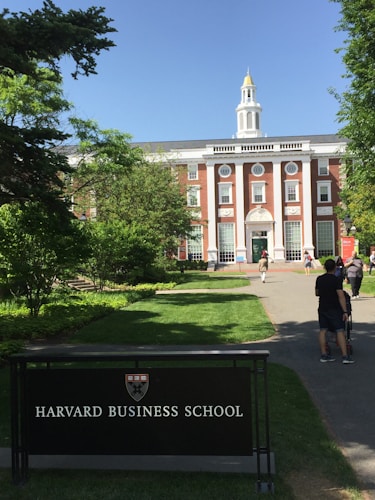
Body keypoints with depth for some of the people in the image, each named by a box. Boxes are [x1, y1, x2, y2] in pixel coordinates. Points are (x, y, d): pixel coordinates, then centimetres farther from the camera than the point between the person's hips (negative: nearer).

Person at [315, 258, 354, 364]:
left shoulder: (319, 279, 4)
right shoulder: (336, 280, -14)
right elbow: (341, 296, -19)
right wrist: (345, 311, -18)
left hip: (322, 308, 5)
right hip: (334, 309, -5)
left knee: (322, 330, 8)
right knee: (340, 331, -4)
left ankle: (323, 355, 10)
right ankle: (345, 356, -6)